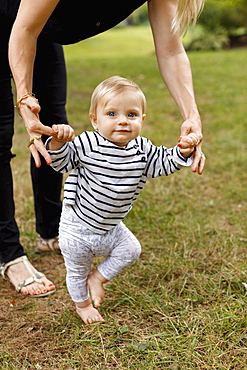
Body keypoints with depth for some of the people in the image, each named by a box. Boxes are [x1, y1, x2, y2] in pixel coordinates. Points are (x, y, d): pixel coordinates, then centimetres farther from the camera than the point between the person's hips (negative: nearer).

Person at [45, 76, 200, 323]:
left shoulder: (142, 149, -9)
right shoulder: (87, 144, -22)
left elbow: (164, 163, 1)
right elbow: (61, 162, -16)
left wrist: (182, 152, -18)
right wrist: (58, 142, -35)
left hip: (111, 228, 4)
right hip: (78, 230, -4)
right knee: (77, 271, 15)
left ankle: (97, 278, 28)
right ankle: (82, 305, 44)